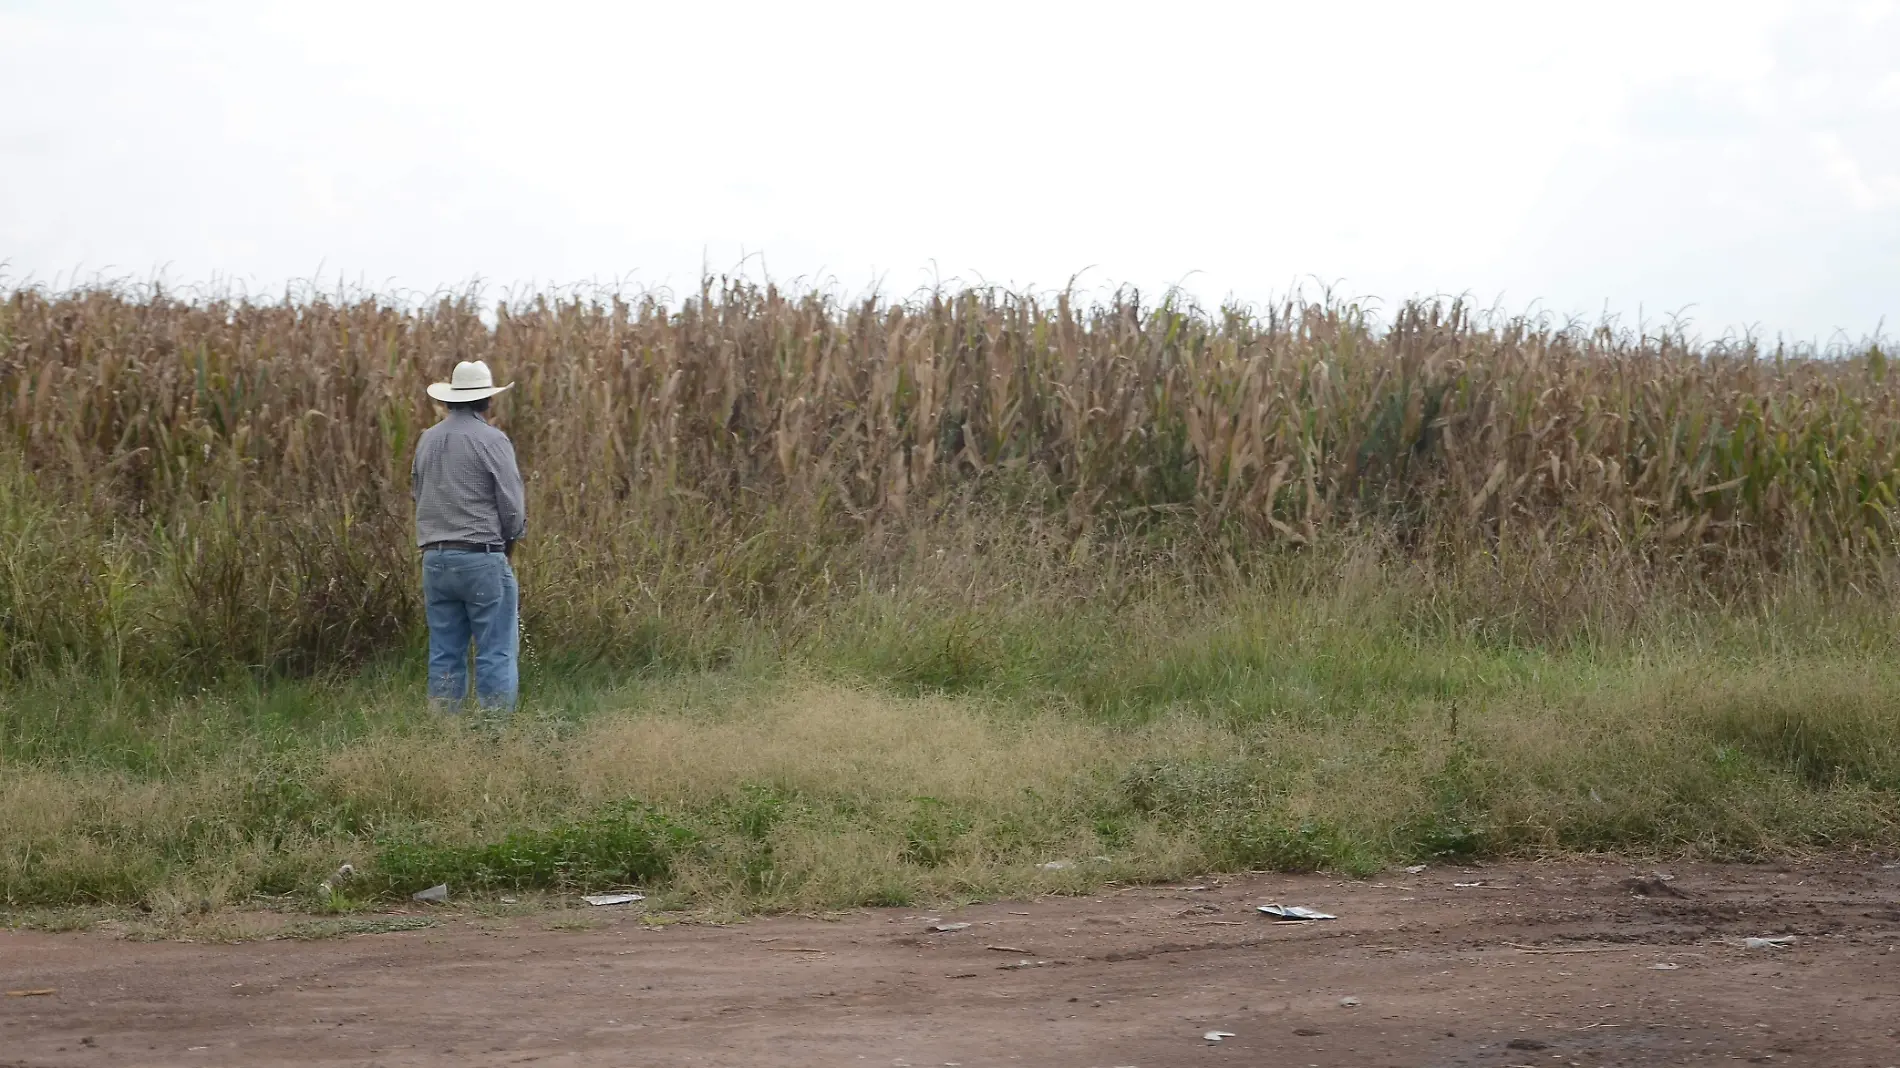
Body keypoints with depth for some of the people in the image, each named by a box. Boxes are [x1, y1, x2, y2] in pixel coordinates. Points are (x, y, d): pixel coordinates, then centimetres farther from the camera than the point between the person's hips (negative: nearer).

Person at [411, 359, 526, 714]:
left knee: (444, 654, 9)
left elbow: (418, 494, 16)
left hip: (435, 558, 6)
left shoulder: (427, 440, 10)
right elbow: (513, 505, -9)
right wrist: (508, 542, 9)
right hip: (482, 558, -6)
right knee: (495, 654, -1)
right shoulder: (491, 439, -8)